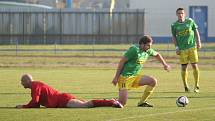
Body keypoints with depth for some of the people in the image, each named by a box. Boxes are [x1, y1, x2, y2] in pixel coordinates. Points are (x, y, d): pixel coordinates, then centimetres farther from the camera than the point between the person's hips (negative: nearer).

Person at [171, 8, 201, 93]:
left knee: (195, 66, -4)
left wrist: (198, 42, 2)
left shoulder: (190, 21, 2)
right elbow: (174, 37, 10)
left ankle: (196, 86, 7)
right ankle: (186, 86, 13)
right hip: (182, 49, 0)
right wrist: (176, 47, 0)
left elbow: (196, 31, 10)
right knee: (184, 67, 0)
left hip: (192, 47, 0)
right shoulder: (174, 25, 2)